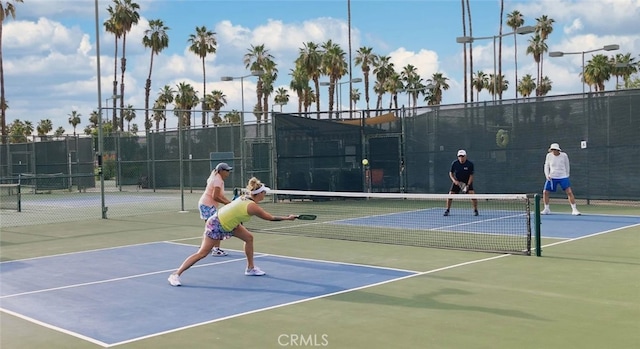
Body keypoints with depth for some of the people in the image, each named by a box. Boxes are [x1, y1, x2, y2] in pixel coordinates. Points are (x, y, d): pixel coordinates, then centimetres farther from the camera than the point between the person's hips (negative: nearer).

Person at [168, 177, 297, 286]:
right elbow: (270, 218, -13)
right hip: (216, 225, -10)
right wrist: (288, 218, -3)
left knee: (249, 238, 10)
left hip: (227, 222, 10)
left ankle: (250, 268, 22)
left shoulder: (245, 198, -1)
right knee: (202, 253, -9)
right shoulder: (253, 206, -24)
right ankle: (176, 275, -5)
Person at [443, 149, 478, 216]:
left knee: (472, 194, -19)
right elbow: (451, 173, 1)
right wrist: (454, 180, -17)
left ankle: (475, 210, -3)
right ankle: (447, 210, 9)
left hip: (467, 182, -2)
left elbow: (471, 175, -13)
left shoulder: (470, 164, -15)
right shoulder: (454, 163, -10)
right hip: (457, 182, 2)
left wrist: (468, 185, -23)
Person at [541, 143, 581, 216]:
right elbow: (546, 166, 7)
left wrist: (567, 175, 9)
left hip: (563, 177, -2)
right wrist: (547, 175, -6)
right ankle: (546, 209, 18)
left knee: (569, 192, -13)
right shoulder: (549, 156, -3)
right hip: (552, 177, 2)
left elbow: (567, 166, 7)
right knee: (545, 192, -1)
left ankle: (574, 210, -5)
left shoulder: (564, 155, -7)